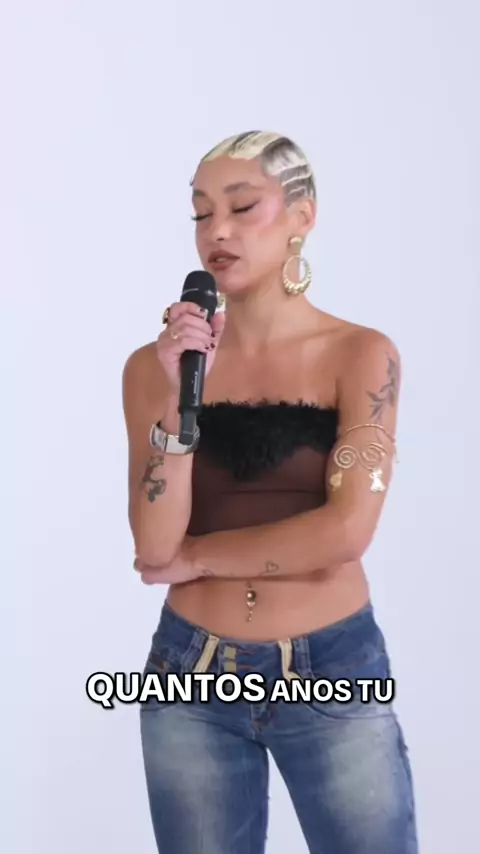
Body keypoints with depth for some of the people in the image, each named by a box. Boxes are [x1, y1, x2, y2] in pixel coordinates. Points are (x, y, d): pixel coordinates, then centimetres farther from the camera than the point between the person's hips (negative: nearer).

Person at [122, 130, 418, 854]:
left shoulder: (361, 354, -6)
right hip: (192, 679, 2)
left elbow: (347, 530, -15)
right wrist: (176, 395, -17)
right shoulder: (158, 363, -2)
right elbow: (154, 542, -9)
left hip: (335, 673, -1)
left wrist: (194, 557, -8)